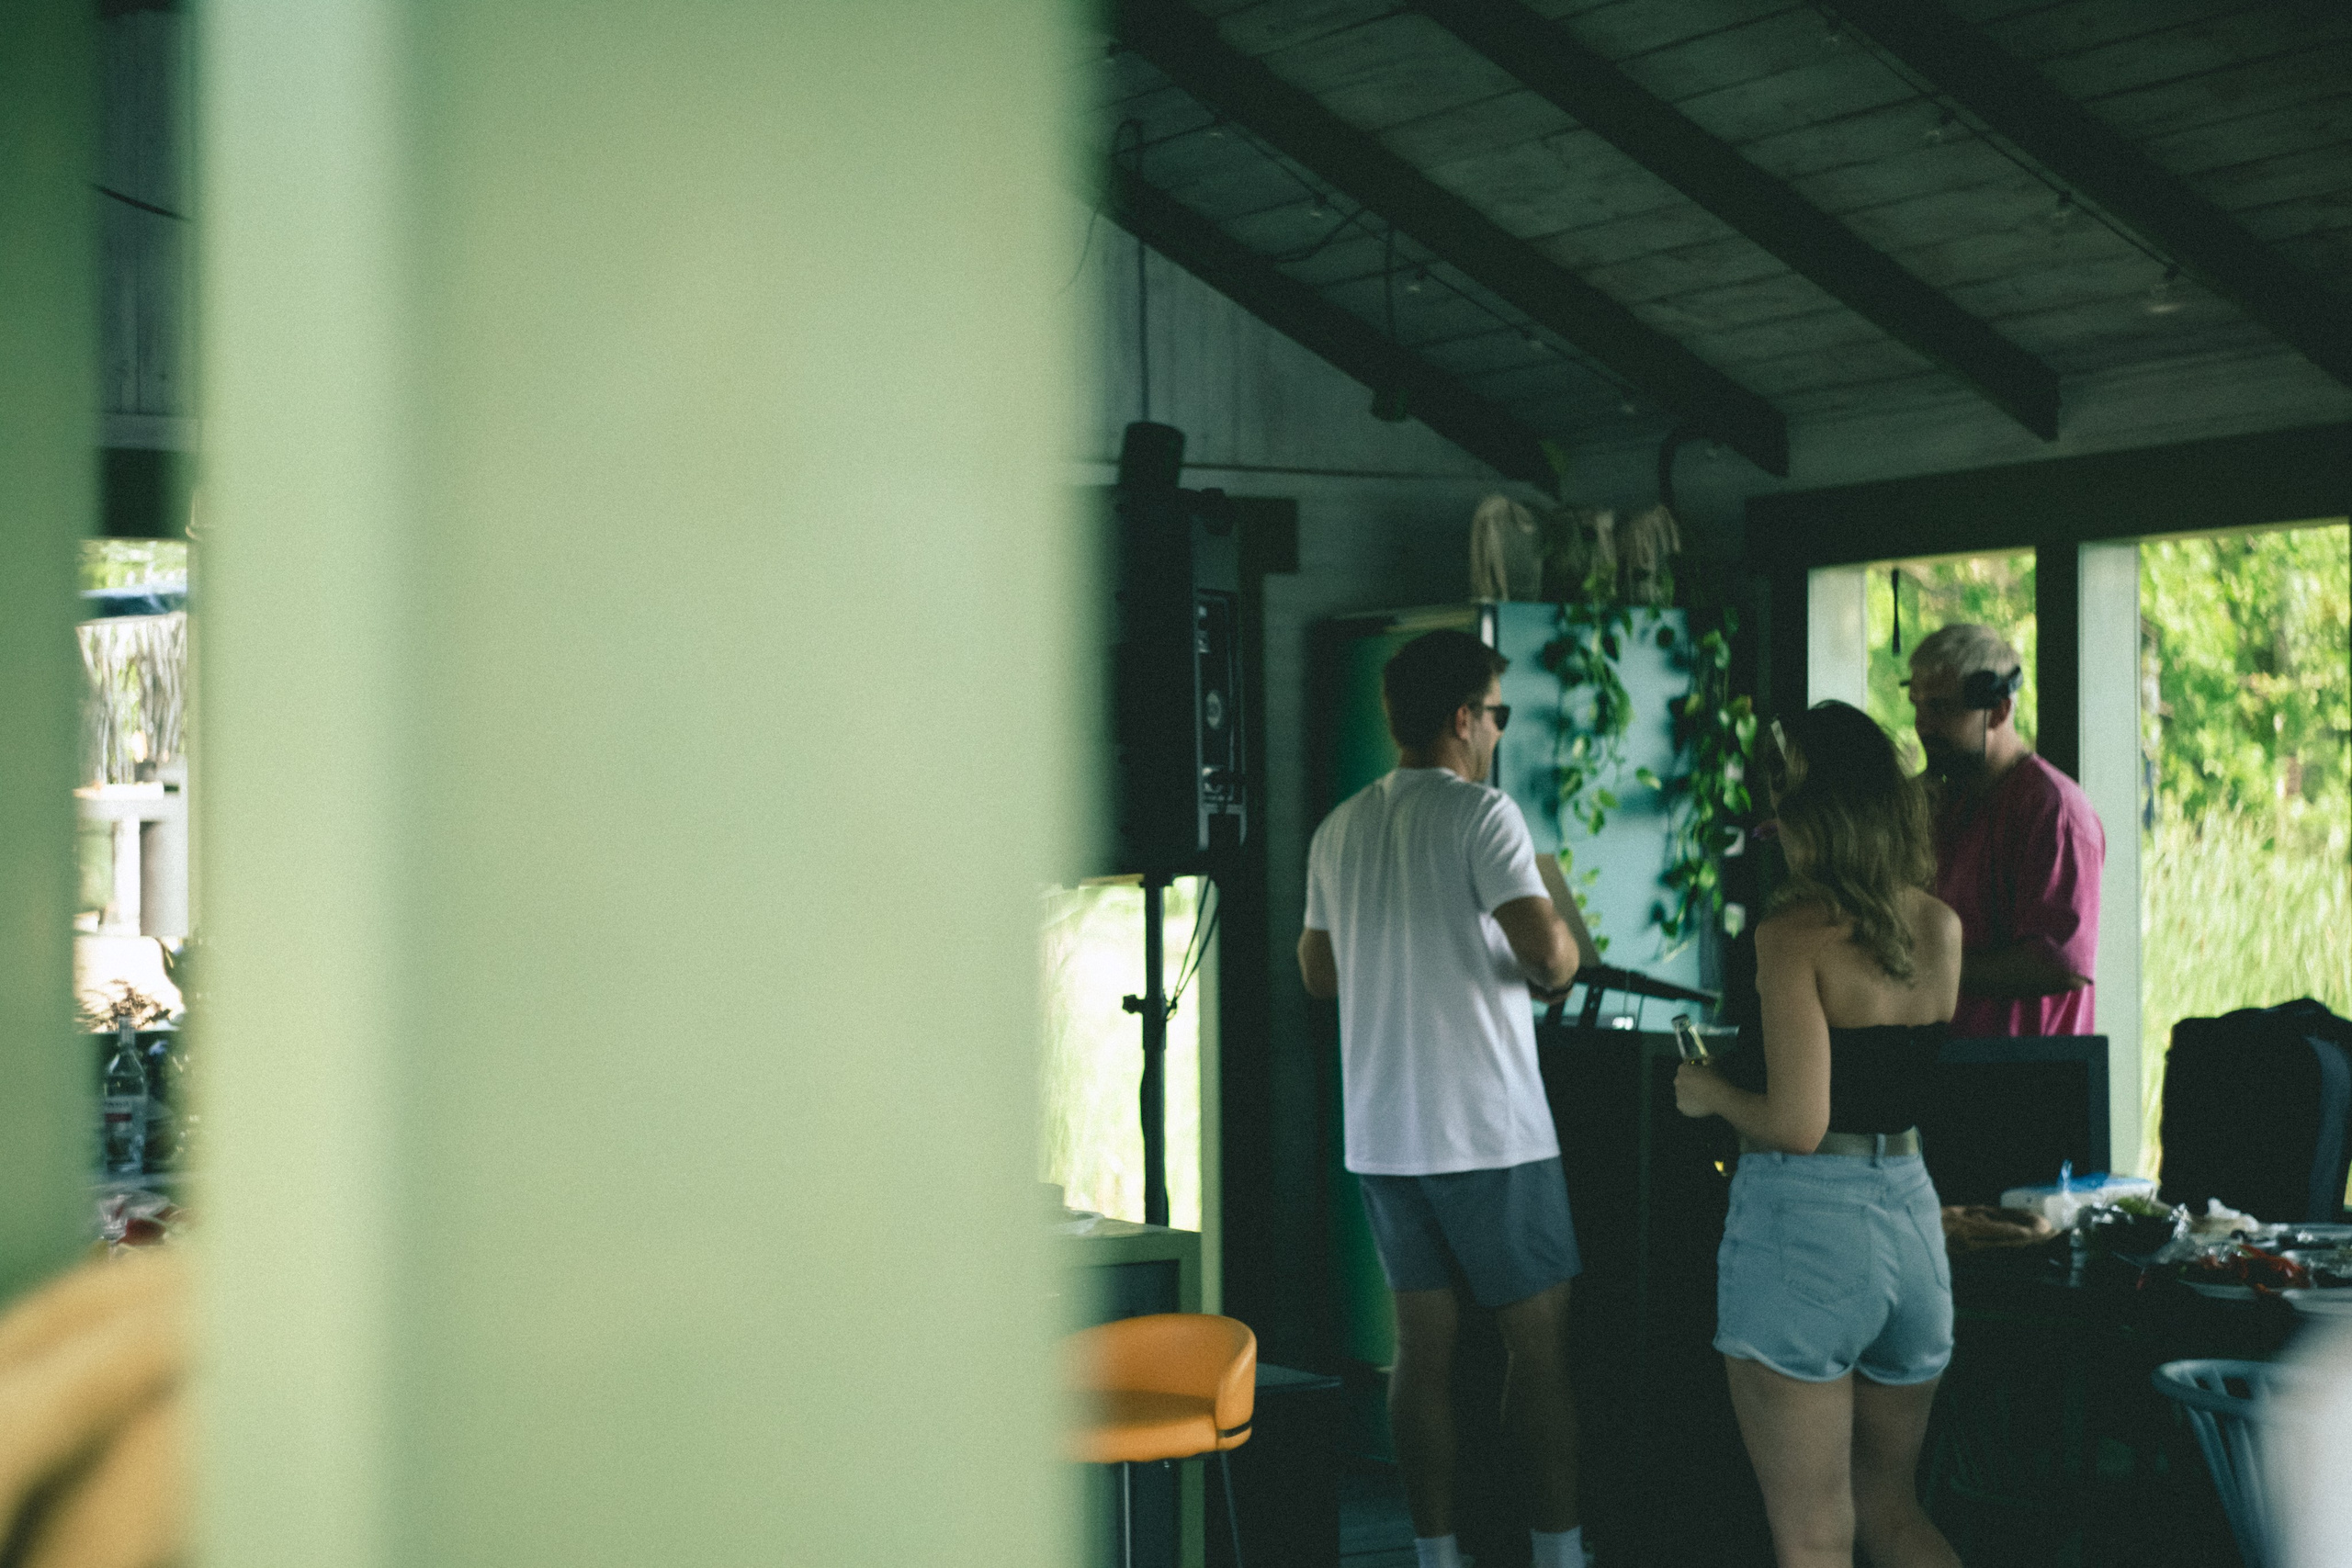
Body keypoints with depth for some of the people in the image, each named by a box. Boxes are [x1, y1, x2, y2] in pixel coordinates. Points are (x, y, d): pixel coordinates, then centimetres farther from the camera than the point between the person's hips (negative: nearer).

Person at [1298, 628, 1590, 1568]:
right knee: (1540, 1338, 4)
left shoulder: (1339, 830, 10)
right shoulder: (1480, 814, -12)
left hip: (1380, 1135, 6)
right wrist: (1563, 957, 0)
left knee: (1423, 1339, 9)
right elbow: (1546, 952, -22)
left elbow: (1317, 972, 19)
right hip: (1487, 1134, -6)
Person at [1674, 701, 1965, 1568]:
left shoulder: (1793, 935, -14)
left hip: (1805, 1219, -6)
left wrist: (1710, 1092, -2)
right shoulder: (1942, 927, 5)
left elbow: (1797, 1124, -18)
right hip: (1912, 1211, 7)